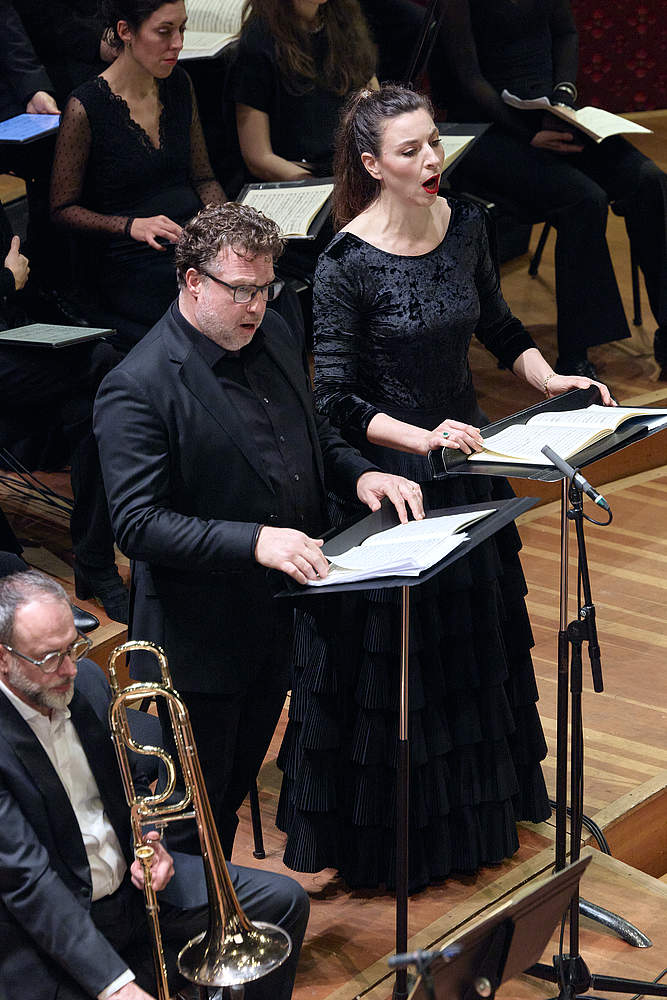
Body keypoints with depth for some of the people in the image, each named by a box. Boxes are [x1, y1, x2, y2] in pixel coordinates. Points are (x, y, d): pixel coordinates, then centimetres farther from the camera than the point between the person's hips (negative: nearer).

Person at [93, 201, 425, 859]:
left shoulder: (273, 337, 3)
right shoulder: (137, 388, -22)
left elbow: (310, 431, 19)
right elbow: (137, 523, -26)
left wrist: (359, 474, -2)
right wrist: (253, 541, -34)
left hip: (280, 617, 8)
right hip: (201, 632, -7)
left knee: (238, 778, 23)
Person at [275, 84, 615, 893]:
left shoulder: (463, 226, -2)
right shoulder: (347, 264, -19)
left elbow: (499, 329, 13)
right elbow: (337, 401, -19)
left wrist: (550, 380, -2)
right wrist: (422, 438, -30)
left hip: (468, 460, 6)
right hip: (388, 477, -6)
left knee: (476, 636, 20)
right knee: (392, 654, 5)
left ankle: (479, 807, 41)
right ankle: (383, 838, 24)